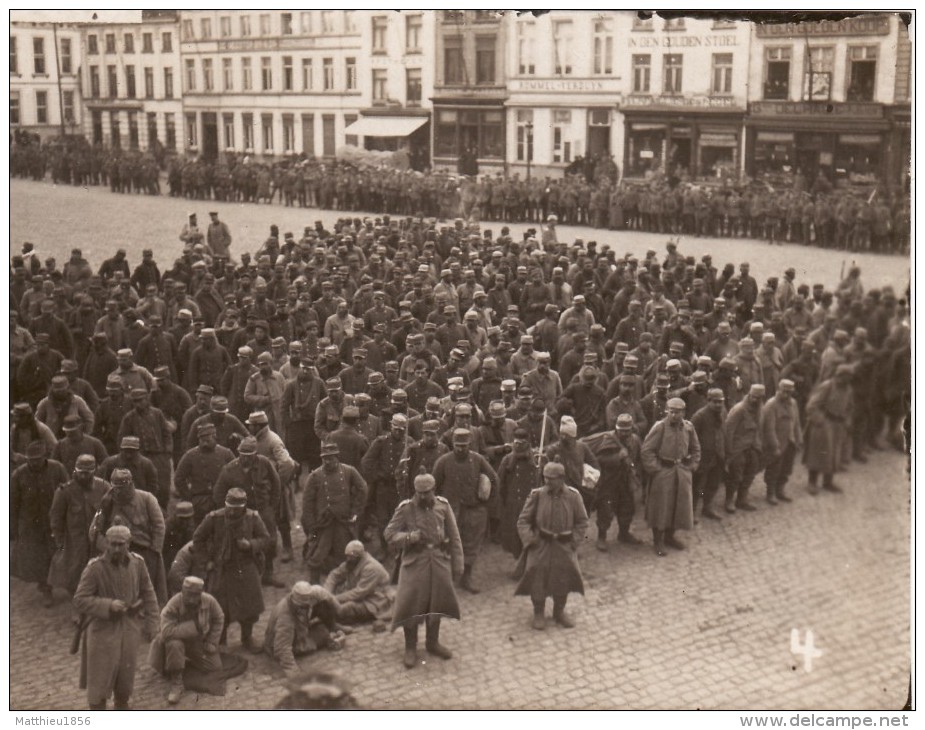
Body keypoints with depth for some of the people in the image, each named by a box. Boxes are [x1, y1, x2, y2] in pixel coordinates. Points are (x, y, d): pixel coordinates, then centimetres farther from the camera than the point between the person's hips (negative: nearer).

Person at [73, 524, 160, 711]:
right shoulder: (95, 568, -18)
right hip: (103, 630, -4)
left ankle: (122, 707, 40)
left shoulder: (137, 563, -5)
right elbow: (79, 600, -16)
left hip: (129, 629, 4)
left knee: (125, 679, 17)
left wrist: (150, 624, 2)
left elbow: (148, 594, 5)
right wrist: (108, 605, -28)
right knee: (100, 680, 3)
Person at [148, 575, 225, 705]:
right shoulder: (173, 605, -33)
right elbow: (167, 631, -44)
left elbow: (219, 619, -2)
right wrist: (194, 626, -41)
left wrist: (211, 642, -5)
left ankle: (189, 660, 30)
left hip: (199, 642, 4)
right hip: (178, 638, -4)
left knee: (215, 667, 0)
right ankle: (176, 684, -22)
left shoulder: (209, 601, -21)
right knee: (174, 644, -38)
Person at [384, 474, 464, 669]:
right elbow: (390, 534, -6)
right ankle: (410, 648, 16)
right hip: (414, 562, -3)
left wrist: (457, 565, 2)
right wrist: (410, 537, -23)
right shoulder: (405, 508, -7)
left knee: (436, 603, 13)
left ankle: (433, 642, 33)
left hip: (439, 561, 3)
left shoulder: (443, 506, -1)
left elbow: (454, 537, 3)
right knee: (411, 605, -1)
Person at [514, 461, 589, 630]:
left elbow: (582, 521, 6)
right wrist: (530, 540, -10)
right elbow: (523, 521, 0)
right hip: (541, 544, -1)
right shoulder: (537, 495, -7)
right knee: (536, 571, -11)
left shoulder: (573, 496, -4)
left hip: (564, 545, 1)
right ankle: (538, 613, 10)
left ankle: (559, 611, 21)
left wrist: (574, 541, -3)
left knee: (565, 574, -4)